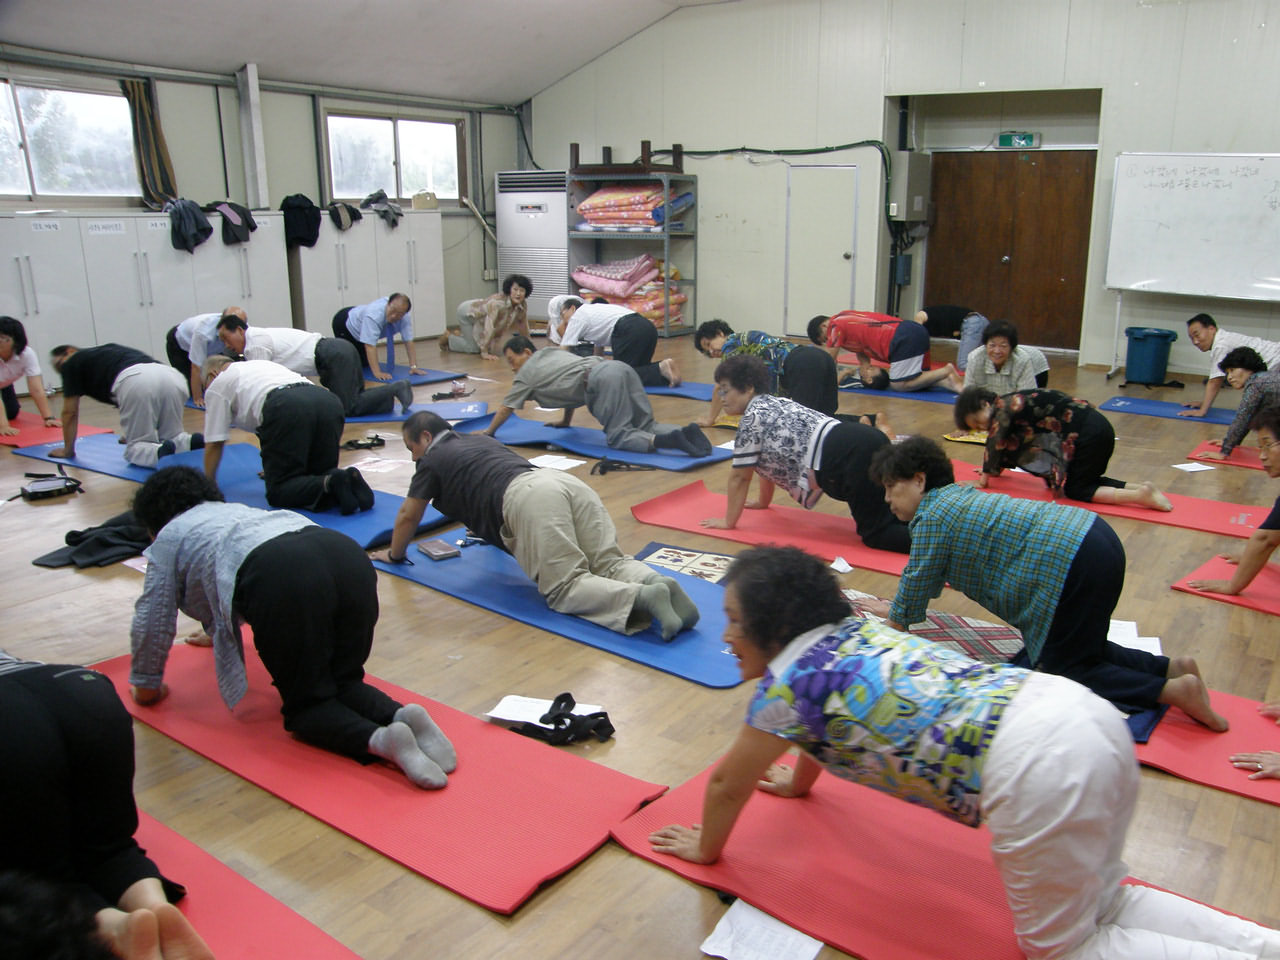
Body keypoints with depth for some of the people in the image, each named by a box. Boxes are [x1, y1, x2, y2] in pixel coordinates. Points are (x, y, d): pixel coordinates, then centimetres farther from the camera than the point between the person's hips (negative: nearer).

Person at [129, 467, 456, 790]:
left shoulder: (169, 537, 27)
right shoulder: (238, 509, 45)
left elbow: (153, 621, 28)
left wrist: (147, 687, 44)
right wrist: (217, 634, 78)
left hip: (282, 584, -6)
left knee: (305, 703, 10)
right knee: (344, 682, 21)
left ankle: (379, 739, -17)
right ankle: (401, 715, -8)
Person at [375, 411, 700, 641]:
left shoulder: (433, 460, 22)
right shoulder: (479, 440, 41)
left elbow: (408, 516, 28)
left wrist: (394, 554, 46)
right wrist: (490, 530, 73)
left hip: (528, 498, -7)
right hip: (565, 480, 7)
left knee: (566, 588, -13)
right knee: (609, 564, 1)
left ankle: (643, 597, -36)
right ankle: (657, 582, -28)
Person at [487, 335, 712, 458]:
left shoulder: (526, 374, 15)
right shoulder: (551, 354, 36)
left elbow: (506, 409, 22)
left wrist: (488, 432, 36)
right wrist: (565, 422, 55)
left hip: (601, 380, -8)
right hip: (621, 368, 8)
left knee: (618, 436, -9)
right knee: (646, 426, 8)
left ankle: (666, 441, -32)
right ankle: (686, 431, -17)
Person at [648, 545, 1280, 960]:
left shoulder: (788, 677, -2)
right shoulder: (851, 633, 21)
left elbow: (727, 785, 11)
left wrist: (706, 848, 31)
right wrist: (798, 783, 58)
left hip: (1036, 767, -9)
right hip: (1087, 714, 9)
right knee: (1101, 906, 25)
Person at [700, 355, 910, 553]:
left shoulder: (751, 419, -1)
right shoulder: (774, 404, 26)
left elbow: (739, 476, 5)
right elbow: (768, 461, 37)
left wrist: (728, 521, 15)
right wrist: (763, 501, 47)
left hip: (848, 455, -9)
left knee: (877, 534, -12)